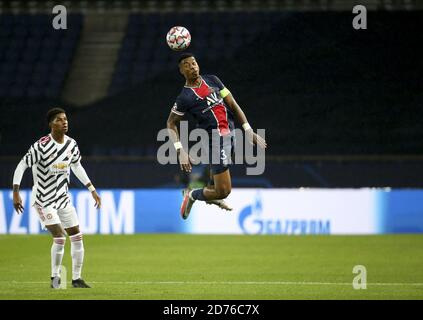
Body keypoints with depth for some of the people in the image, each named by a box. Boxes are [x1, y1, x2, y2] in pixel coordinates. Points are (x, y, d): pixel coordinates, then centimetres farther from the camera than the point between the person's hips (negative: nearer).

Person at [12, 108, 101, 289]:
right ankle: (55, 277, 5)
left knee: (77, 237, 3)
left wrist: (92, 190, 18)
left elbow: (77, 167, 18)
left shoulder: (71, 144, 1)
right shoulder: (42, 146, -19)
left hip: (63, 197, 7)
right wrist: (15, 193, -22)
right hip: (43, 200, -7)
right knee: (59, 238, -15)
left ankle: (76, 278, 14)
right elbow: (21, 166, -16)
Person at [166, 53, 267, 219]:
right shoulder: (184, 98, -10)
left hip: (231, 135, 6)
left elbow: (233, 105, 8)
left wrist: (249, 131, 2)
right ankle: (192, 195, 17)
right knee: (223, 191, -9)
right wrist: (180, 151, -11)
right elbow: (171, 124, 1)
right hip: (215, 141, -6)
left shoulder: (212, 80, 6)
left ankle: (212, 197, 57)